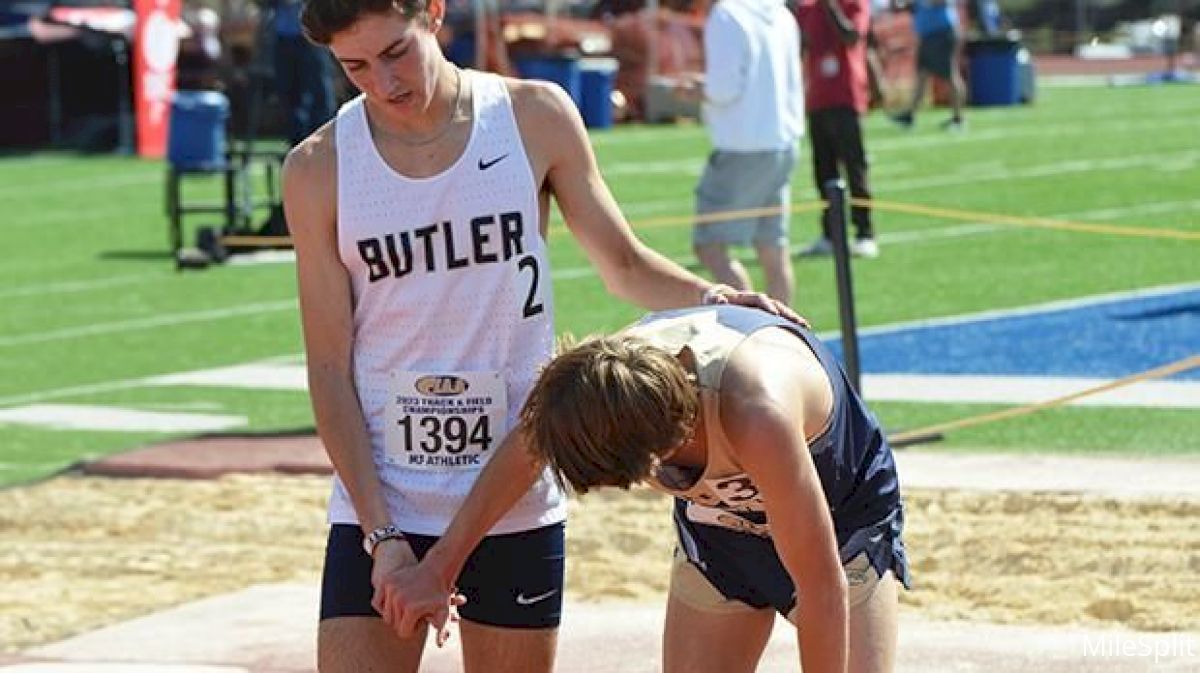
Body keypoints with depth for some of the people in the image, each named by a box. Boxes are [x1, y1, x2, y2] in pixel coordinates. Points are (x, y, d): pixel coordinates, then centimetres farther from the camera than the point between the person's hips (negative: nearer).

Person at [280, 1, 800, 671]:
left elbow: (624, 265, 12)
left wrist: (708, 295, -10)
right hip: (376, 506, -1)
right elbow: (330, 368, -3)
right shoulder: (318, 169, -3)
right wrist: (381, 534, -10)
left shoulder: (536, 118, -1)